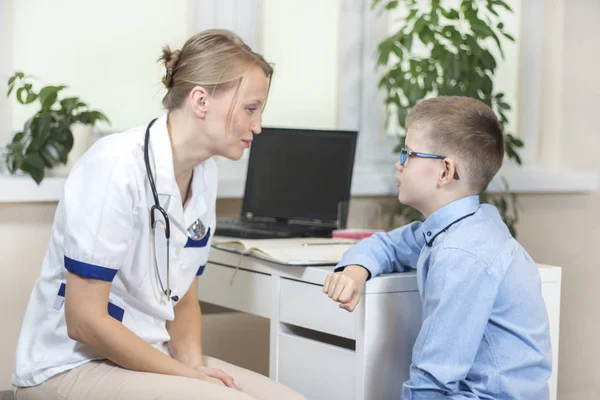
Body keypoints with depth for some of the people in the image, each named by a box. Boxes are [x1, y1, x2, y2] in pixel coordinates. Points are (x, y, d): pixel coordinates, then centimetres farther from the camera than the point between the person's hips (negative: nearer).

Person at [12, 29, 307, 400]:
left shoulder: (205, 174, 3)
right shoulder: (116, 167, -20)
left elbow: (184, 299, 11)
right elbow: (85, 321, -20)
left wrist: (194, 363, -7)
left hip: (149, 357, 7)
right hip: (71, 366, -7)